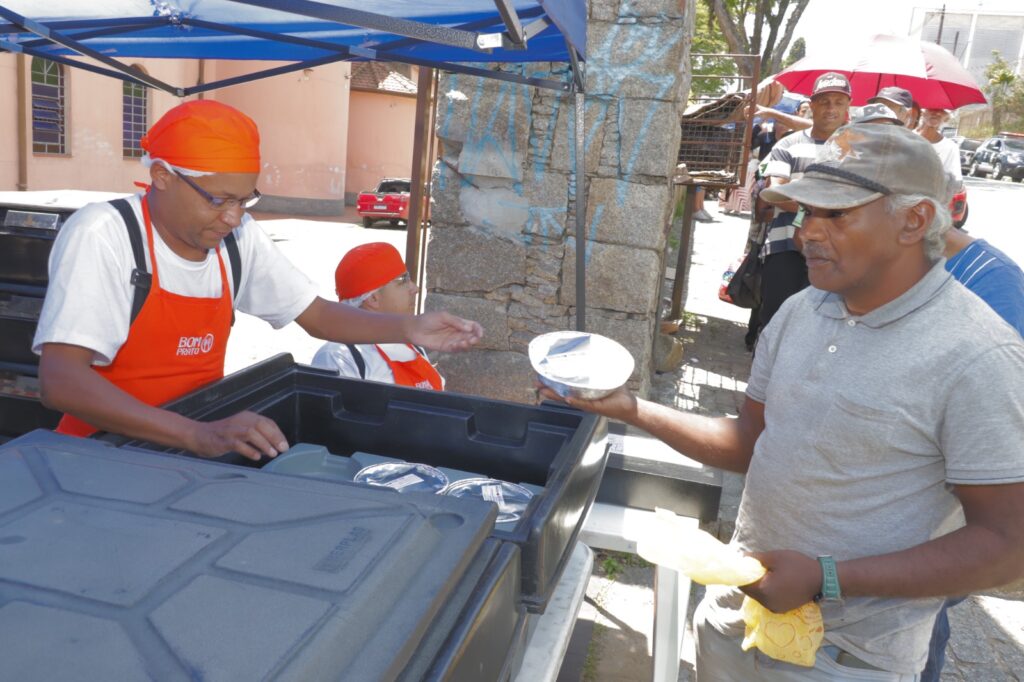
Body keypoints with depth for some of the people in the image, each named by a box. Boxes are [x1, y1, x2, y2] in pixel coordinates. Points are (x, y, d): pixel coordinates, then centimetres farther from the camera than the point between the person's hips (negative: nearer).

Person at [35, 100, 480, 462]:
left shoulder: (238, 237, -2)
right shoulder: (102, 235, -17)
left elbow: (318, 316, 6)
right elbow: (59, 380, -26)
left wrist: (409, 330, -9)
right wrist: (197, 436, -37)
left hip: (201, 445, 5)